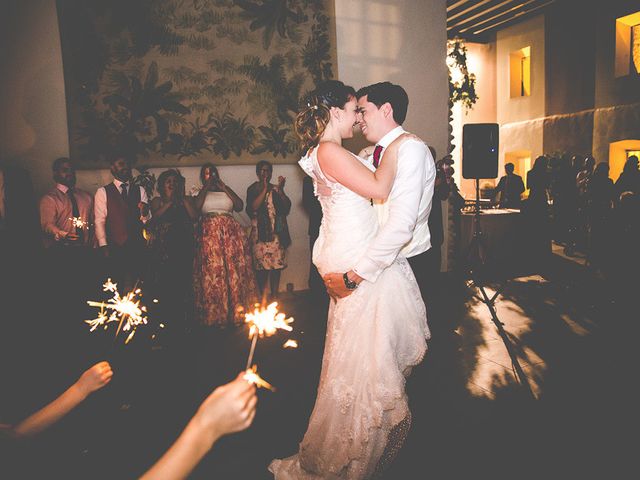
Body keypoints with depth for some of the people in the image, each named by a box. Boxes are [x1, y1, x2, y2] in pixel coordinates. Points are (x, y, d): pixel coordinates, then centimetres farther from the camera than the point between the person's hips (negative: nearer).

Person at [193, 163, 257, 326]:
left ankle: (237, 310, 0)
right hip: (209, 234, -1)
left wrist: (224, 187, 3)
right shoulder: (200, 193, 15)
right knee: (212, 270, -7)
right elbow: (196, 207, -7)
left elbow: (240, 206, 2)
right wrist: (206, 187, 1)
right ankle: (215, 313, 0)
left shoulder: (226, 190, 18)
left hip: (230, 233, 1)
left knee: (233, 268, -6)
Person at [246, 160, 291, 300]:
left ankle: (274, 295, 11)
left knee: (277, 263, 2)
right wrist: (264, 189, -14)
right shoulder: (253, 189, 3)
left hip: (277, 232, 3)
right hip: (260, 233, -3)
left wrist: (281, 190, -11)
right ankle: (263, 296, 7)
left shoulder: (276, 189, 11)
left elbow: (287, 207, 1)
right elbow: (253, 207, -13)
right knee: (262, 265, -3)